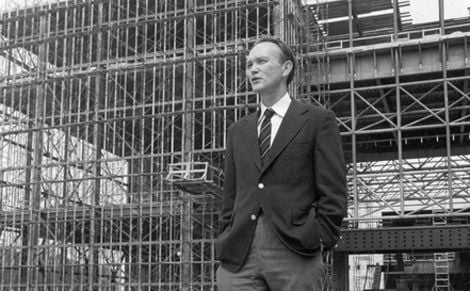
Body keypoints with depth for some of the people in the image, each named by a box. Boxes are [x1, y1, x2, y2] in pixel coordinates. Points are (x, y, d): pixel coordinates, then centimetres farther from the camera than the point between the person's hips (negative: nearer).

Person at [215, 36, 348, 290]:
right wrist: (225, 245, 7)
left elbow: (333, 192, 1)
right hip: (238, 256, 4)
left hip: (294, 253, -4)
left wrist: (320, 241, -8)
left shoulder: (318, 121, 6)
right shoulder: (238, 130, 20)